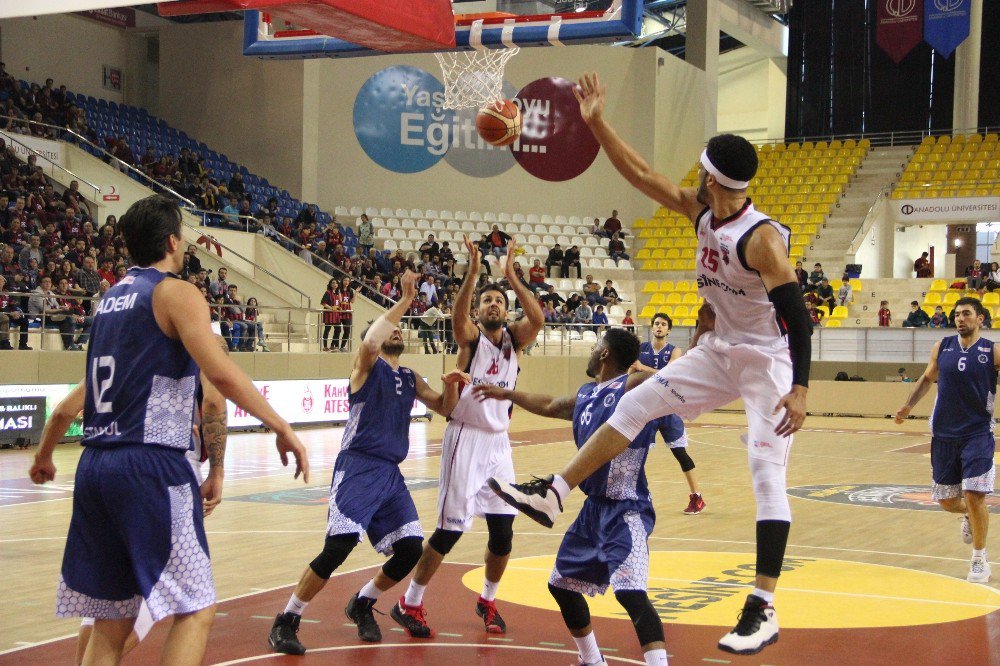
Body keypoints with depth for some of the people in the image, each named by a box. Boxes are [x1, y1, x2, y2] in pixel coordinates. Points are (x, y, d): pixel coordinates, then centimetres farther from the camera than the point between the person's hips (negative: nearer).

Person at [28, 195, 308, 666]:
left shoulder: (110, 298, 19)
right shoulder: (176, 293, -4)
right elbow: (221, 374, -17)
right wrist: (282, 428, -11)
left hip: (94, 466, 8)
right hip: (149, 467, -8)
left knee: (110, 621, 12)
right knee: (196, 609, -4)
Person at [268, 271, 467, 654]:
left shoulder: (410, 378, 20)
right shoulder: (367, 365, 0)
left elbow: (444, 408, 25)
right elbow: (369, 341, -23)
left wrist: (451, 385, 2)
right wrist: (405, 300, -20)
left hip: (391, 473, 7)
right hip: (358, 468, -7)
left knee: (411, 549, -1)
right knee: (338, 548, -18)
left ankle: (362, 604, 25)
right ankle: (286, 621, -4)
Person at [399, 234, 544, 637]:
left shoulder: (514, 338, 5)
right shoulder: (470, 336, -4)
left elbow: (538, 319, -15)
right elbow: (457, 318, -27)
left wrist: (511, 274, -21)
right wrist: (473, 272, -36)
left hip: (499, 441, 4)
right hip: (465, 437, -4)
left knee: (503, 530, 4)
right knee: (451, 528, -6)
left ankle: (488, 601, 26)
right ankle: (411, 603, 8)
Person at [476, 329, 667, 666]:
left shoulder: (635, 385, -12)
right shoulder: (585, 395, 13)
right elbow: (549, 405, 32)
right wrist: (507, 394, 40)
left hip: (625, 510, -9)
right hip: (593, 508, 10)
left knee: (630, 592, -25)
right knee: (561, 583, 20)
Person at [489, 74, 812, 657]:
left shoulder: (763, 238, -26)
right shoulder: (699, 211, -2)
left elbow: (797, 315, -28)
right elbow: (638, 172, 4)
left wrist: (801, 389, -34)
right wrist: (597, 121, -2)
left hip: (768, 362, -8)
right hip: (719, 351, 9)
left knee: (767, 473, -14)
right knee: (638, 403, 3)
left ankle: (764, 610, -15)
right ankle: (554, 494, 9)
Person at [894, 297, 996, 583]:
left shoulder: (992, 351, -6)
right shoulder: (942, 347, 3)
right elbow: (927, 378, 18)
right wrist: (909, 405, 7)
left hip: (978, 433, -3)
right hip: (944, 434, 4)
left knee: (974, 495, -13)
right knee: (946, 500, 8)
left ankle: (980, 559, 5)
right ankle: (969, 516, 44)